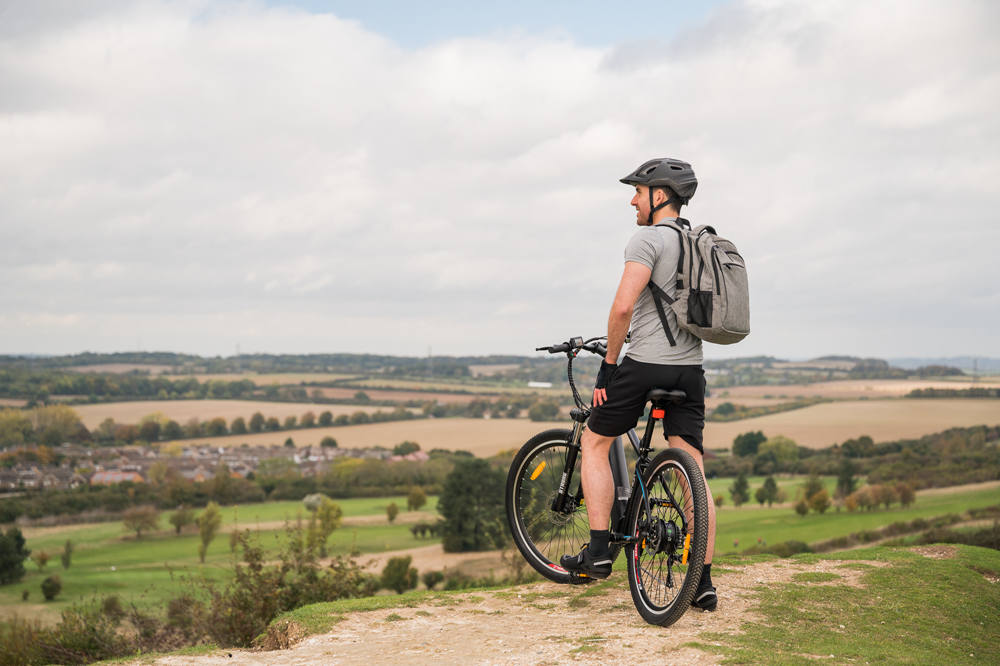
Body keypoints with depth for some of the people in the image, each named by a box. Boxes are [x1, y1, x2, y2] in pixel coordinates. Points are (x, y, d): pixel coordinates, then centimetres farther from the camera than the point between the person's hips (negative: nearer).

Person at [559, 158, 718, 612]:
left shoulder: (648, 239, -10)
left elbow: (623, 306, -20)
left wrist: (608, 364, -12)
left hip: (644, 366, -7)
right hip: (690, 369, 7)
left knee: (594, 443, 12)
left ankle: (598, 552, 7)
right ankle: (703, 583, 3)